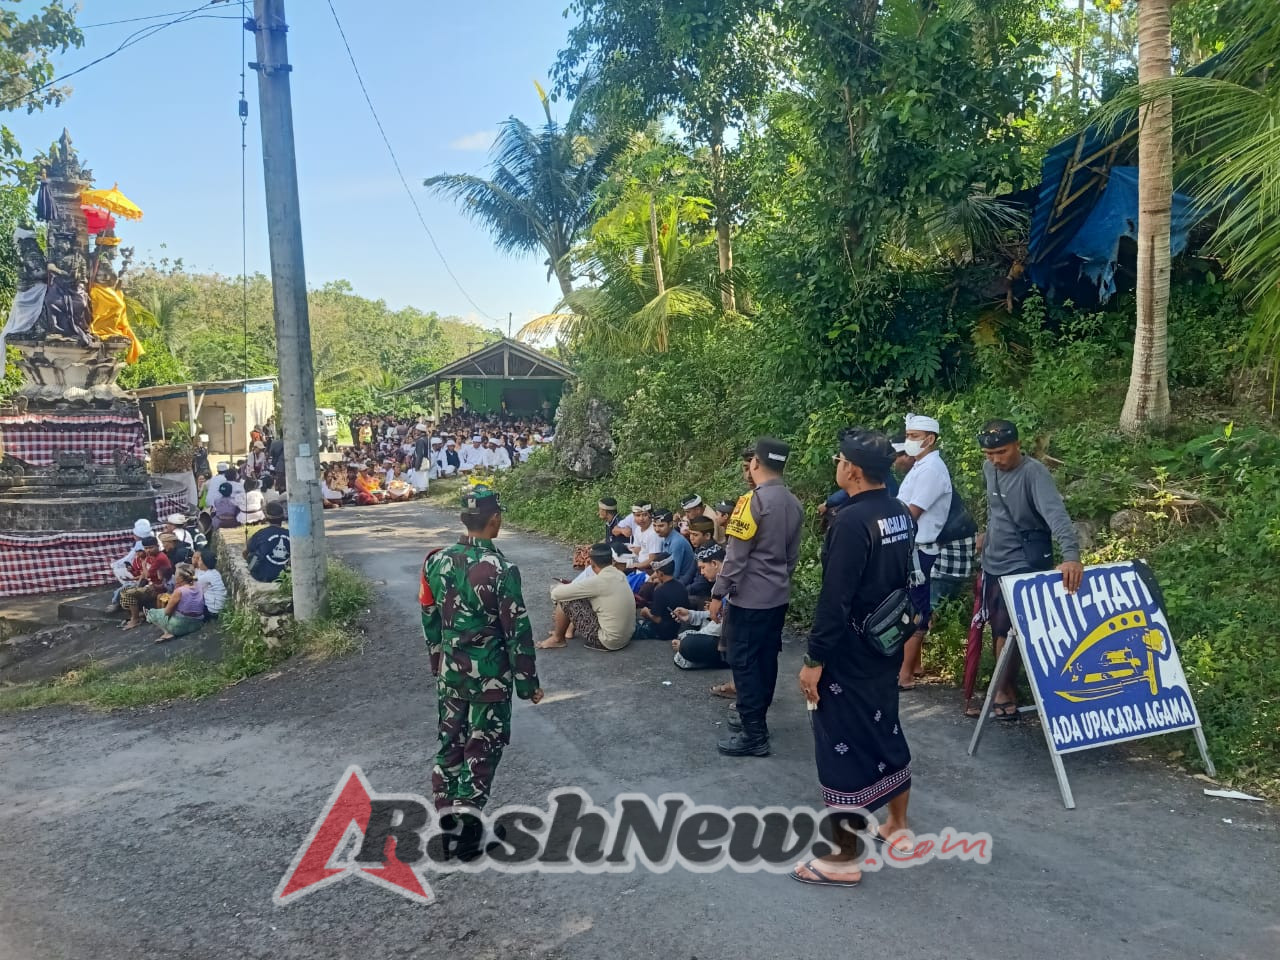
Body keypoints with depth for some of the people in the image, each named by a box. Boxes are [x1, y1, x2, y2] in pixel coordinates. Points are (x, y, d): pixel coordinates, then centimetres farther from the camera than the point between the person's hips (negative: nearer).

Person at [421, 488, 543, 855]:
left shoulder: (437, 561, -3)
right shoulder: (501, 569, -21)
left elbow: (430, 619, 8)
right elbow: (518, 631, -17)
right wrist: (528, 682, -6)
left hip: (450, 670, 6)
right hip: (490, 675, -5)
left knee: (450, 740, 18)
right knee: (482, 747, 8)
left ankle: (446, 816, 30)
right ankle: (466, 822, 14)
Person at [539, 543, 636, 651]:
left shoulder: (597, 581, -21)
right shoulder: (620, 575, 2)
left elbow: (556, 593, -15)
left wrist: (558, 587, 8)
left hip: (608, 642, -8)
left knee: (565, 600, -3)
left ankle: (558, 639, 17)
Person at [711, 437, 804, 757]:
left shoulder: (753, 501, -18)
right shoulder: (793, 503, 6)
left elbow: (736, 555, -17)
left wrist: (718, 593, -9)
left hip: (749, 598, -8)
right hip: (778, 596, 8)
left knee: (745, 663, 0)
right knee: (766, 659, 16)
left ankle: (754, 736, 3)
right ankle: (756, 719, 28)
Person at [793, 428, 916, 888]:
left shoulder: (852, 520, -23)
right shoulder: (899, 514, 4)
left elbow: (835, 599, -24)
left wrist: (814, 660, -18)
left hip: (849, 653, -9)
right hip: (885, 645, 9)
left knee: (844, 747, 1)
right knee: (886, 731, 21)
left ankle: (842, 859, 12)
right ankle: (896, 827, 38)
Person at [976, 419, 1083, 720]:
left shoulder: (1034, 473, -21)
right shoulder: (989, 469, 2)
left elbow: (1056, 513, -36)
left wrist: (1070, 555, -50)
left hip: (1022, 566, -7)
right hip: (993, 564, 7)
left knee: (1008, 631, -1)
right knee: (998, 630, 14)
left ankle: (1003, 691, 18)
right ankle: (1004, 685, 28)